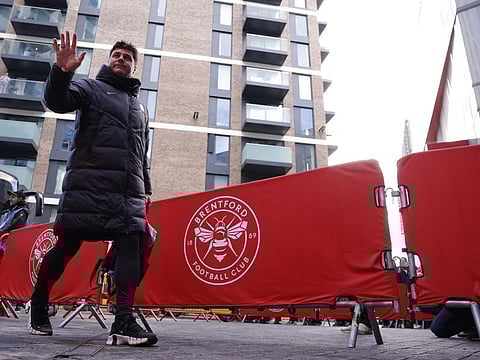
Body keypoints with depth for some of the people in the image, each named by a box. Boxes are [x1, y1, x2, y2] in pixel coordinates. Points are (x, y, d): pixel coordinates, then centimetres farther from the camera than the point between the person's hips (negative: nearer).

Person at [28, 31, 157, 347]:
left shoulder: (140, 107, 27)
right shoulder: (91, 87, 13)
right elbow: (57, 102, -6)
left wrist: (146, 188, 20)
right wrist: (62, 71, -24)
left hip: (130, 192, 5)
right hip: (88, 184, -4)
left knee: (133, 246, -11)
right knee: (67, 245, 0)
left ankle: (124, 322, -13)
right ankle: (38, 309, 22)